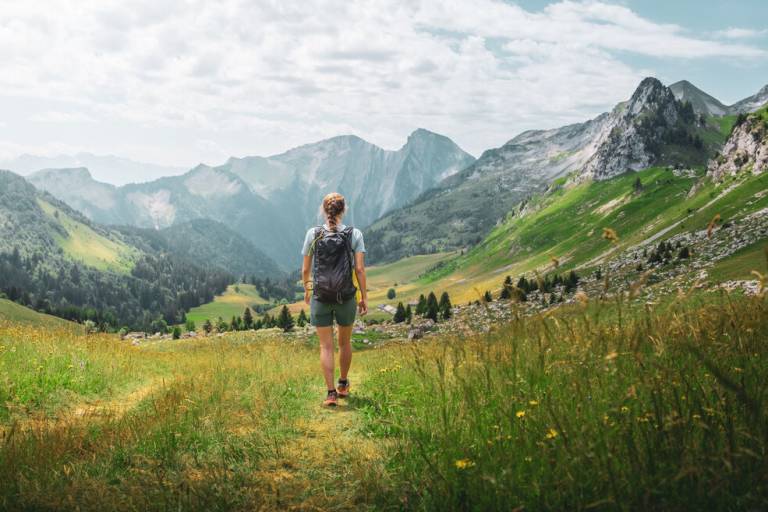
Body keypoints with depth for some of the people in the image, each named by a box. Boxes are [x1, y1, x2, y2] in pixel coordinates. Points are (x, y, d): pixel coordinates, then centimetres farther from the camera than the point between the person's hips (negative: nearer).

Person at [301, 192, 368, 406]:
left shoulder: (313, 234, -3)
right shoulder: (354, 234, -5)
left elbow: (305, 269, 2)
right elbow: (360, 269, -8)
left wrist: (306, 290, 19)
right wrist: (364, 297, 1)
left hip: (320, 298, 0)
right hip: (346, 298, 1)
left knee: (326, 346, 4)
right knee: (345, 342, 20)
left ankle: (331, 393, -4)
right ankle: (343, 385, 35)